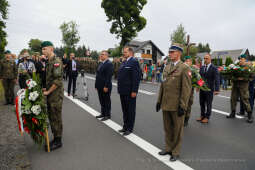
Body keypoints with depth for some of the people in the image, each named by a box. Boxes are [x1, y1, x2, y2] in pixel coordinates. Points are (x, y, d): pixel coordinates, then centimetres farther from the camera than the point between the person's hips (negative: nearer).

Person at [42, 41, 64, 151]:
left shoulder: (56, 61, -16)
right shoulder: (49, 62, 14)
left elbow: (58, 81, -23)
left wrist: (48, 91, -15)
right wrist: (46, 89, 10)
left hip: (56, 95, -9)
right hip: (50, 96, 9)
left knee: (56, 119, 1)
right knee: (51, 118, 16)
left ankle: (58, 141, 15)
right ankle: (55, 138, 30)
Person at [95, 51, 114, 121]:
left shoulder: (109, 64, -12)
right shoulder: (101, 64, 15)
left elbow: (109, 76, -19)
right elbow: (98, 75, 17)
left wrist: (106, 86, -22)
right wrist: (96, 85, 13)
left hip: (105, 87, -8)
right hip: (100, 86, 8)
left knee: (107, 101, 4)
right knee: (102, 101, 16)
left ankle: (107, 115, 17)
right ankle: (103, 113, 30)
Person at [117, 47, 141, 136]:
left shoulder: (134, 62, -11)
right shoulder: (124, 62, 15)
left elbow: (137, 77, -17)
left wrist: (134, 91, -20)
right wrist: (120, 89, 15)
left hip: (130, 92, -8)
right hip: (123, 91, 8)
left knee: (130, 110, 5)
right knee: (125, 110, 17)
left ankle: (130, 128, 19)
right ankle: (125, 126, 31)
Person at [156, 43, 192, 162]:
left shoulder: (184, 68, -10)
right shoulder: (166, 67, 12)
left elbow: (186, 89, -13)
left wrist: (183, 106, -16)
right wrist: (159, 100, 12)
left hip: (176, 106, -6)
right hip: (166, 104, 6)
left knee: (177, 129, 10)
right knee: (167, 128, 18)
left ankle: (175, 152, 26)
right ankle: (168, 148, 35)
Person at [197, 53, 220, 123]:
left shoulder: (214, 68, -8)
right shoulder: (202, 67, 8)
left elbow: (217, 79, -11)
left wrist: (217, 89, -18)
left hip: (209, 89, -5)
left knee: (208, 104, 6)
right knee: (201, 103, 12)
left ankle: (207, 117, 19)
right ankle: (202, 115, 28)